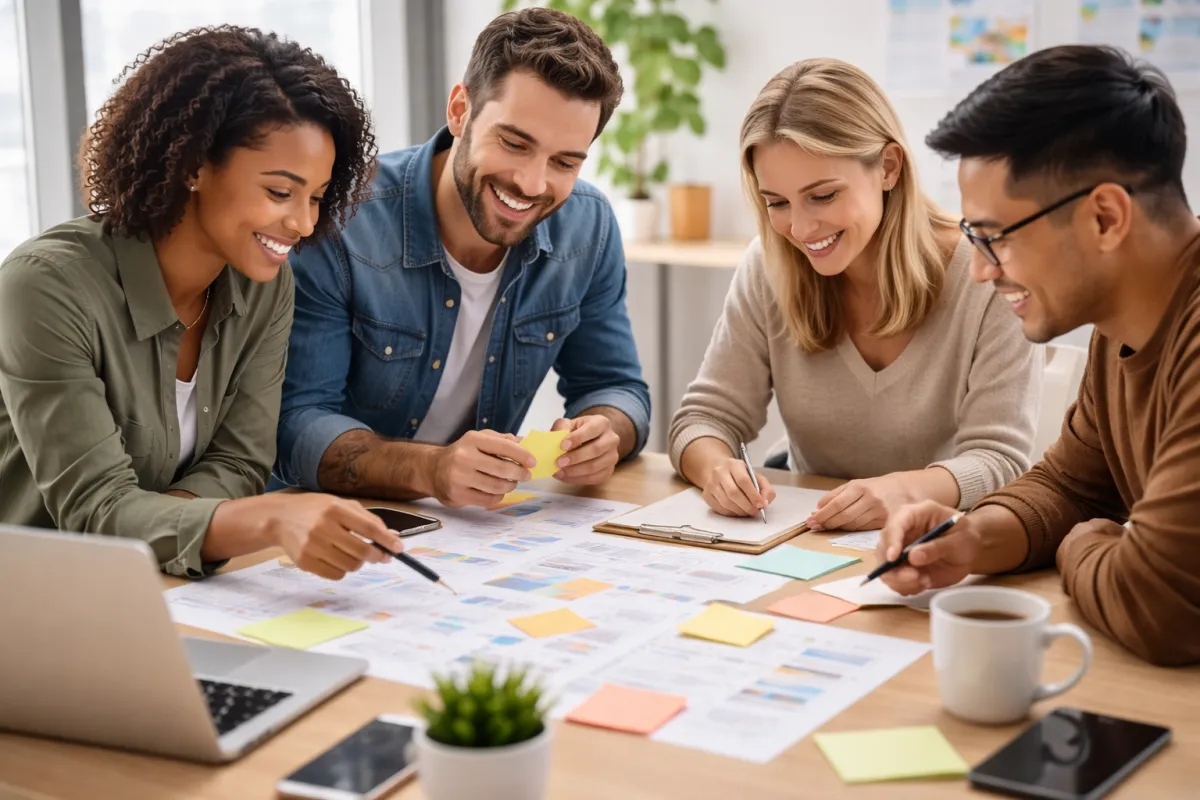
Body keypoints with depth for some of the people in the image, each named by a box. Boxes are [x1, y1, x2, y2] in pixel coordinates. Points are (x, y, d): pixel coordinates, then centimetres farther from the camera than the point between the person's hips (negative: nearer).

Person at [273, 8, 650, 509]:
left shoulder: (590, 228, -5)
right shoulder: (338, 223, -21)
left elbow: (615, 387, 4)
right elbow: (295, 423, -20)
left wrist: (602, 434, -20)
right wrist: (428, 468, -38)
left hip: (480, 526, 5)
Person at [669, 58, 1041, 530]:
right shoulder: (767, 270, -3)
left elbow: (999, 459, -16)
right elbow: (707, 417, -2)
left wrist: (906, 490, -36)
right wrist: (716, 467, -26)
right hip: (801, 541, 3)